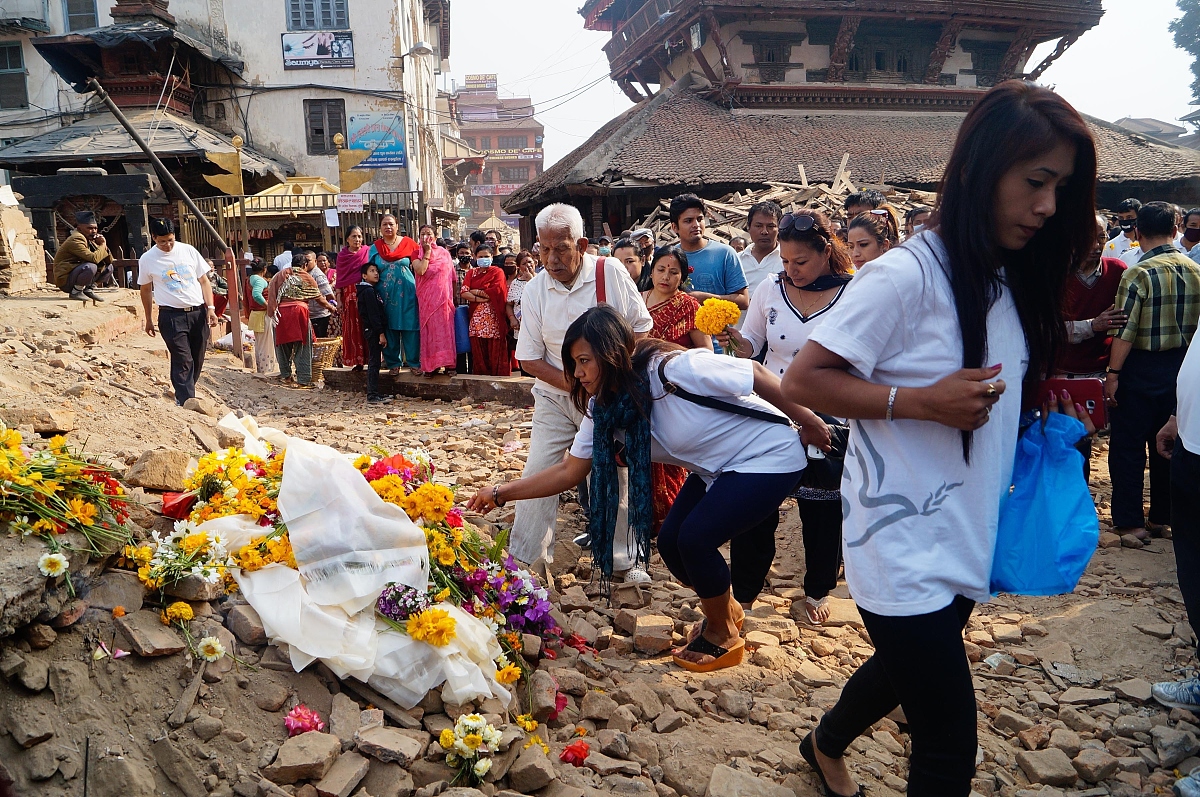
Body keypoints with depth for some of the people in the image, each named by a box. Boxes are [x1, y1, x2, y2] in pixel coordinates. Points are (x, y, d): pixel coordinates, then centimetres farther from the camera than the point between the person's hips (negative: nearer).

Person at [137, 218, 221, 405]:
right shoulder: (147, 259, 2)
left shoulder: (188, 250, 5)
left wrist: (210, 308, 0)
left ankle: (183, 394, 24)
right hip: (171, 315, -3)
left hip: (198, 312, 3)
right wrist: (148, 319, 16)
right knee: (183, 361, -11)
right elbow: (146, 290, 13)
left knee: (197, 360, 7)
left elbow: (204, 281, 9)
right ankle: (187, 402, -11)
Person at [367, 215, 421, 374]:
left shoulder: (408, 243, 4)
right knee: (390, 329, 5)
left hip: (406, 293, -2)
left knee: (410, 327, -1)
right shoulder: (375, 248, 9)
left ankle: (414, 362, 8)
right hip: (386, 295, 2)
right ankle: (393, 362, 16)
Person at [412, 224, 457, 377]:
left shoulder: (444, 253, 10)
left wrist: (454, 298, 6)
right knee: (430, 329, -1)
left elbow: (452, 277, 12)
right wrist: (427, 252, -7)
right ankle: (431, 365, 1)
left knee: (445, 329, -1)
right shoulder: (417, 255, 5)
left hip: (444, 298, 1)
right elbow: (420, 270, -15)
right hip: (426, 299, -1)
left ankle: (447, 363, 1)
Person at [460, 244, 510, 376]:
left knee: (495, 350, -5)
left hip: (494, 317, -3)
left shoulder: (497, 272, 5)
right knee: (478, 350, 2)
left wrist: (476, 292, -3)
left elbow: (496, 291, -12)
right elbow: (464, 292, 2)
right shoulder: (471, 273, 16)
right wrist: (479, 299, -13)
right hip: (476, 318, 4)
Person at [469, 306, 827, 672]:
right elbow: (568, 470, -2)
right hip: (716, 469, 8)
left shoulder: (676, 370, -30)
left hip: (769, 457, -8)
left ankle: (723, 635, 8)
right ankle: (725, 610, 27)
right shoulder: (603, 410, -7)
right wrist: (500, 493, -7)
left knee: (695, 539, -16)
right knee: (671, 542, 0)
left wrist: (808, 423, -9)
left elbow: (758, 375, -20)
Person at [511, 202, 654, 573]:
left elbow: (640, 327, -1)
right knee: (538, 473, -2)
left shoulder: (611, 272, -11)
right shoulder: (535, 290, -7)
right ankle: (524, 558, 13)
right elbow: (529, 358, -4)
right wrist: (572, 383, -17)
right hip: (554, 397, 1)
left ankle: (625, 559, 21)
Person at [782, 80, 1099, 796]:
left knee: (905, 671, 28)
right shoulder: (907, 274, -19)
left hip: (969, 540, 9)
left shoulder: (1011, 281, 7)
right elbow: (803, 380, -19)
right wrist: (921, 401, -26)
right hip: (905, 547, -9)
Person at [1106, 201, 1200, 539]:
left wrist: (1113, 373, -13)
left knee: (1128, 446, 3)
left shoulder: (1139, 274, -17)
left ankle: (1129, 521, 8)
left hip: (1141, 369, -6)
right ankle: (1161, 516, 24)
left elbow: (1125, 331, -19)